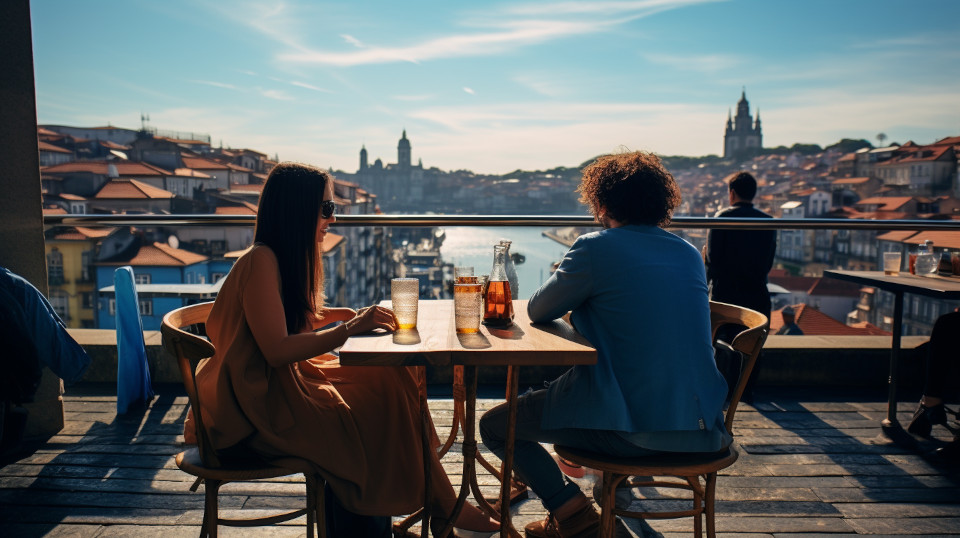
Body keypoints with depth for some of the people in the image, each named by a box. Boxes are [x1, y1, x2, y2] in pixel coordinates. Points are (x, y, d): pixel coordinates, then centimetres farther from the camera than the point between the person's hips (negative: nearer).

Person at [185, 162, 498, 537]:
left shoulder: (287, 259, 9)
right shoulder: (261, 262, -20)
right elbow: (277, 350, -26)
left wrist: (358, 315, 7)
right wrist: (351, 327, -24)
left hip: (282, 384, 9)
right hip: (257, 408, -9)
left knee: (395, 376, -3)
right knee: (385, 406, -17)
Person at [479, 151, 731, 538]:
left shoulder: (597, 247, -9)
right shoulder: (691, 255, 10)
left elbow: (537, 311, 3)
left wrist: (573, 293, 23)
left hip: (629, 430, -7)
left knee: (494, 425, 9)